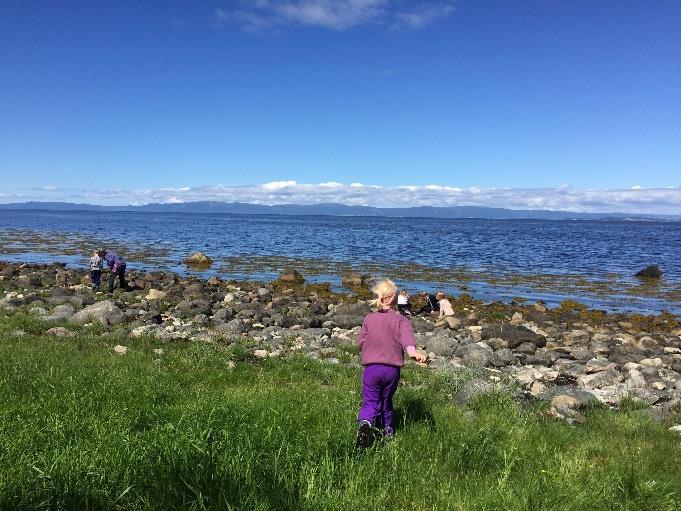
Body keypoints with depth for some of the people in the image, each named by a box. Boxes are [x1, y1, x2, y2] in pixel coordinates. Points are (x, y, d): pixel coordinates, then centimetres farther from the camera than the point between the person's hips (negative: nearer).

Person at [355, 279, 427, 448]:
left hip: (371, 367, 0)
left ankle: (365, 423, -28)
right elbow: (406, 335, -22)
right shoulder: (400, 319, 0)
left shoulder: (369, 318, 5)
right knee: (386, 402, 21)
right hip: (392, 369, 1)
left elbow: (360, 342, 8)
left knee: (370, 402, 1)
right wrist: (412, 351, -39)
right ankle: (387, 432, 30)